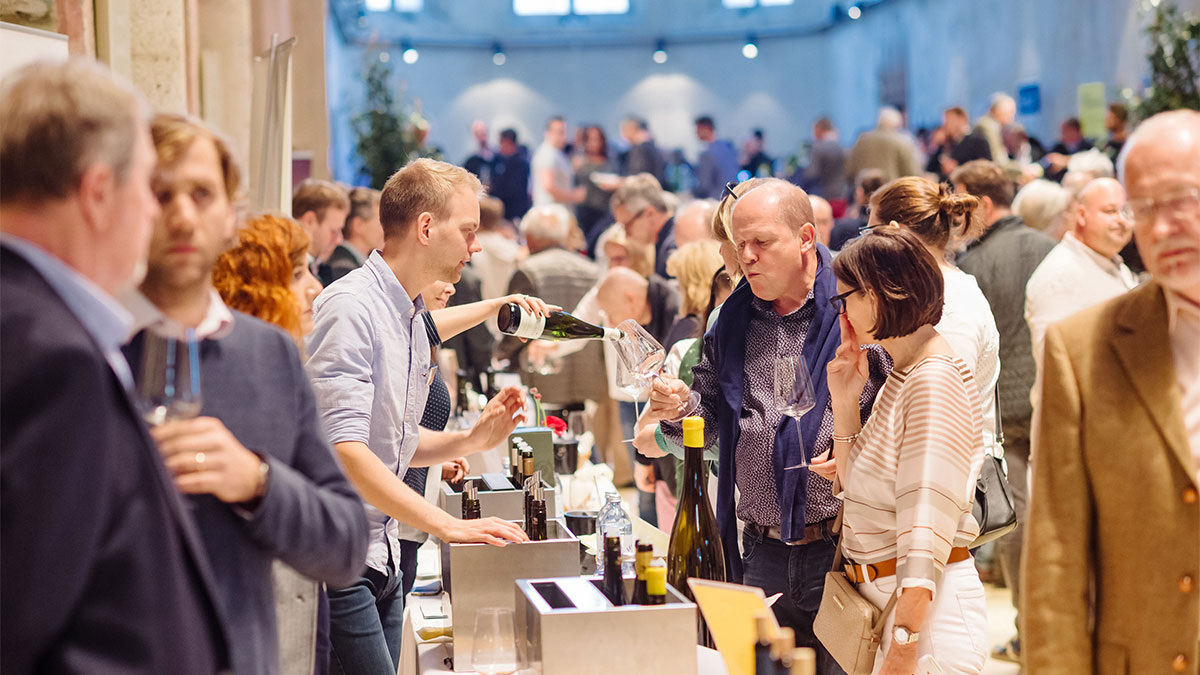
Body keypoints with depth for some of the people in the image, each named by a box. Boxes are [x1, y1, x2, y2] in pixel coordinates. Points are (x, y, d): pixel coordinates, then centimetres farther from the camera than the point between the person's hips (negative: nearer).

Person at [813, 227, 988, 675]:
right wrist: (844, 402, 7)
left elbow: (927, 523, -23)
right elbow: (858, 491, 18)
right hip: (878, 596, 9)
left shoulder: (936, 379, -16)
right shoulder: (899, 375, 13)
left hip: (926, 604, -9)